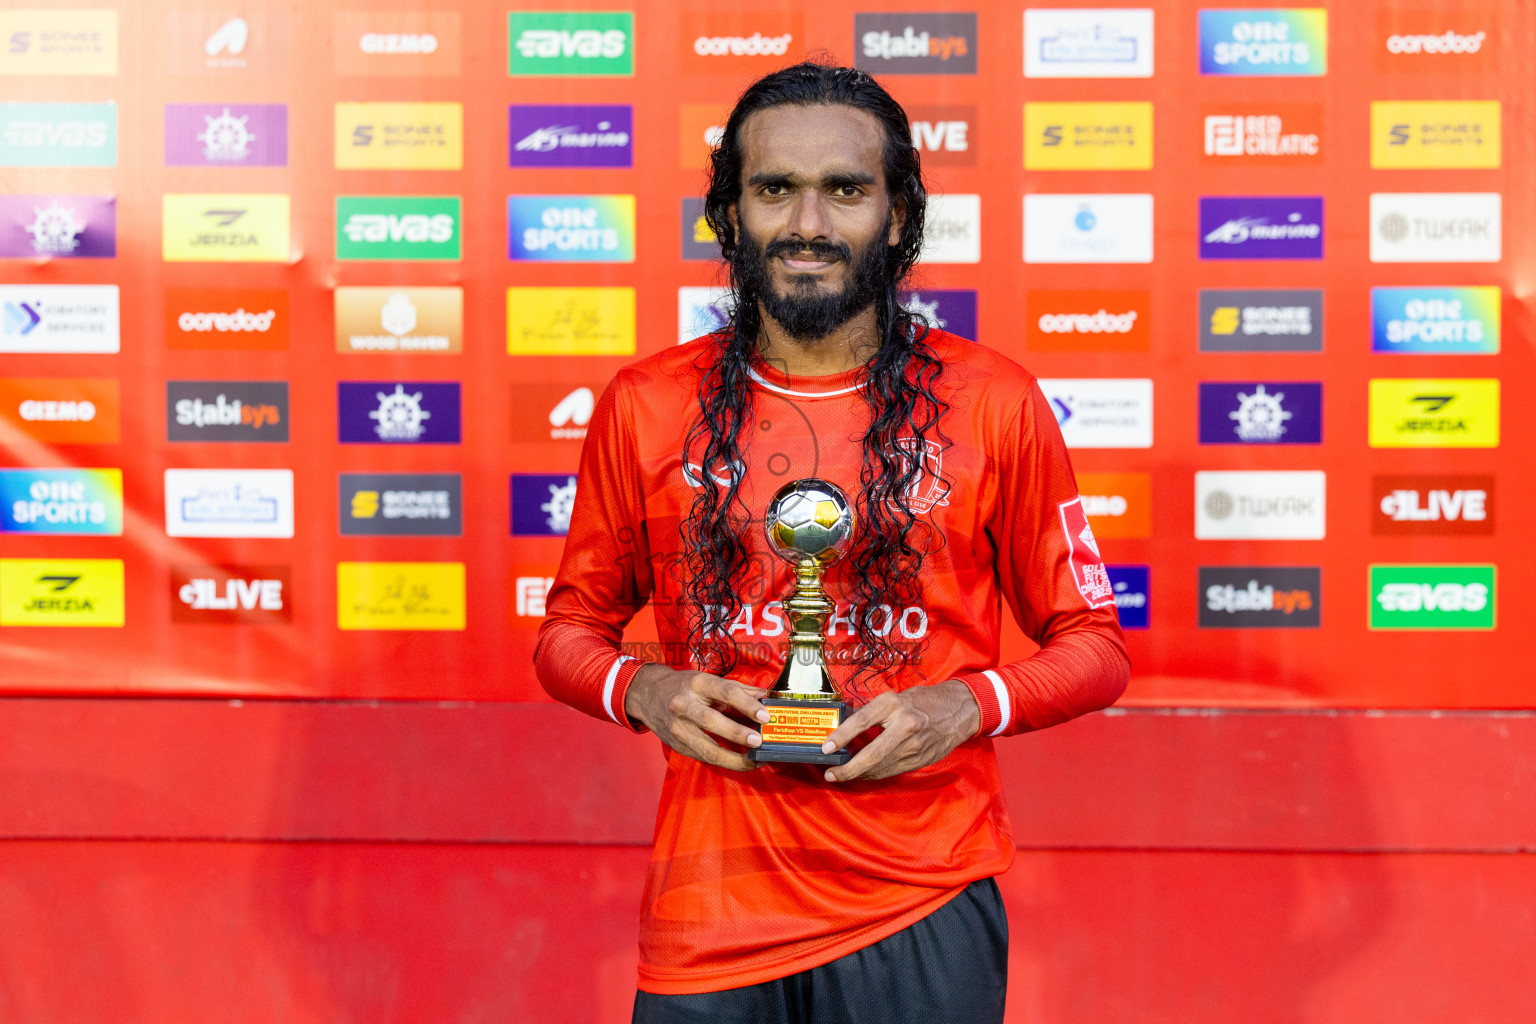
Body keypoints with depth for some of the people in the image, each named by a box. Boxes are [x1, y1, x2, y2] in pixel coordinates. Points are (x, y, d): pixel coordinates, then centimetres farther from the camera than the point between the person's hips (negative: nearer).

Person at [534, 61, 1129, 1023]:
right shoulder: (646, 407, 2)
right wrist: (643, 690, -8)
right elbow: (572, 626, 13)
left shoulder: (994, 404, -2)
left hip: (925, 916, -1)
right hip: (710, 920, 1)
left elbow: (1094, 644, 5)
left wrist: (968, 706, -13)